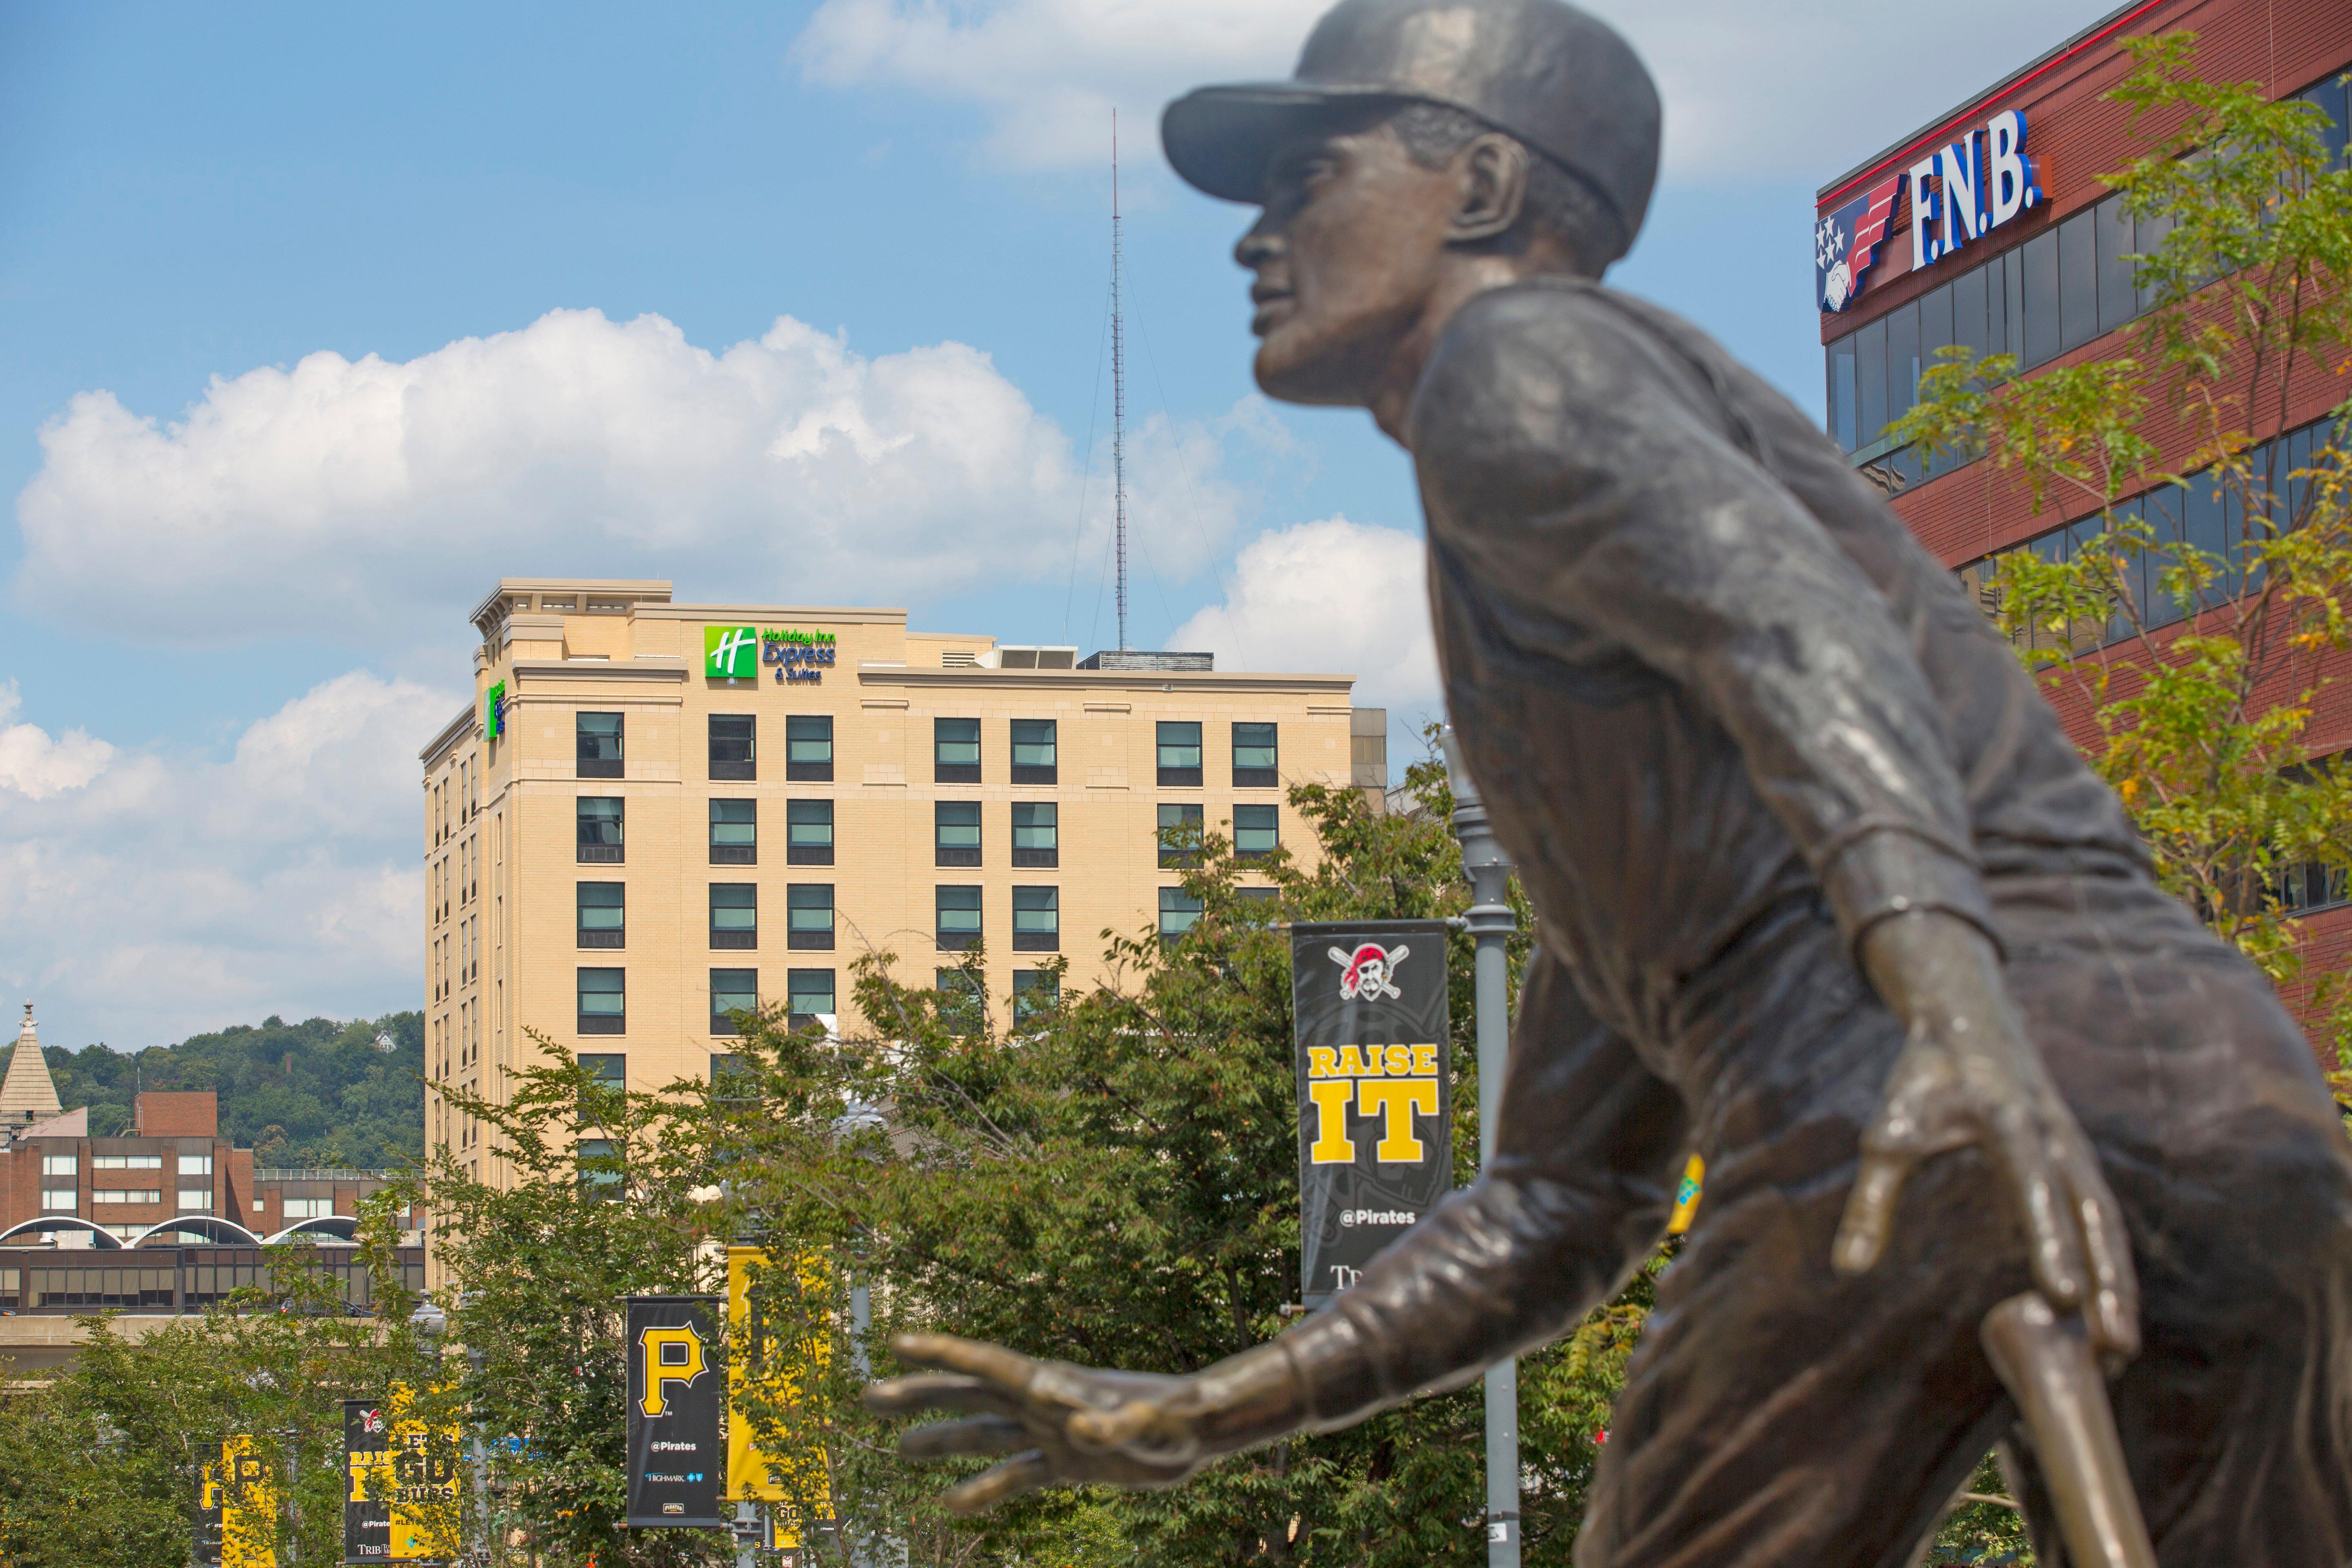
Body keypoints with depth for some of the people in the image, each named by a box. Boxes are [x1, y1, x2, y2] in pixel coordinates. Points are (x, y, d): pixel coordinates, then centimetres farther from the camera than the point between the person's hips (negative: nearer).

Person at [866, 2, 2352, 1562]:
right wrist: (1192, 1419, 37)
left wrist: (1963, 1021, -29)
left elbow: (1796, 626, -12)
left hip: (1891, 1113, -8)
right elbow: (1556, 1214, 38)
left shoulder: (1519, 358, 10)